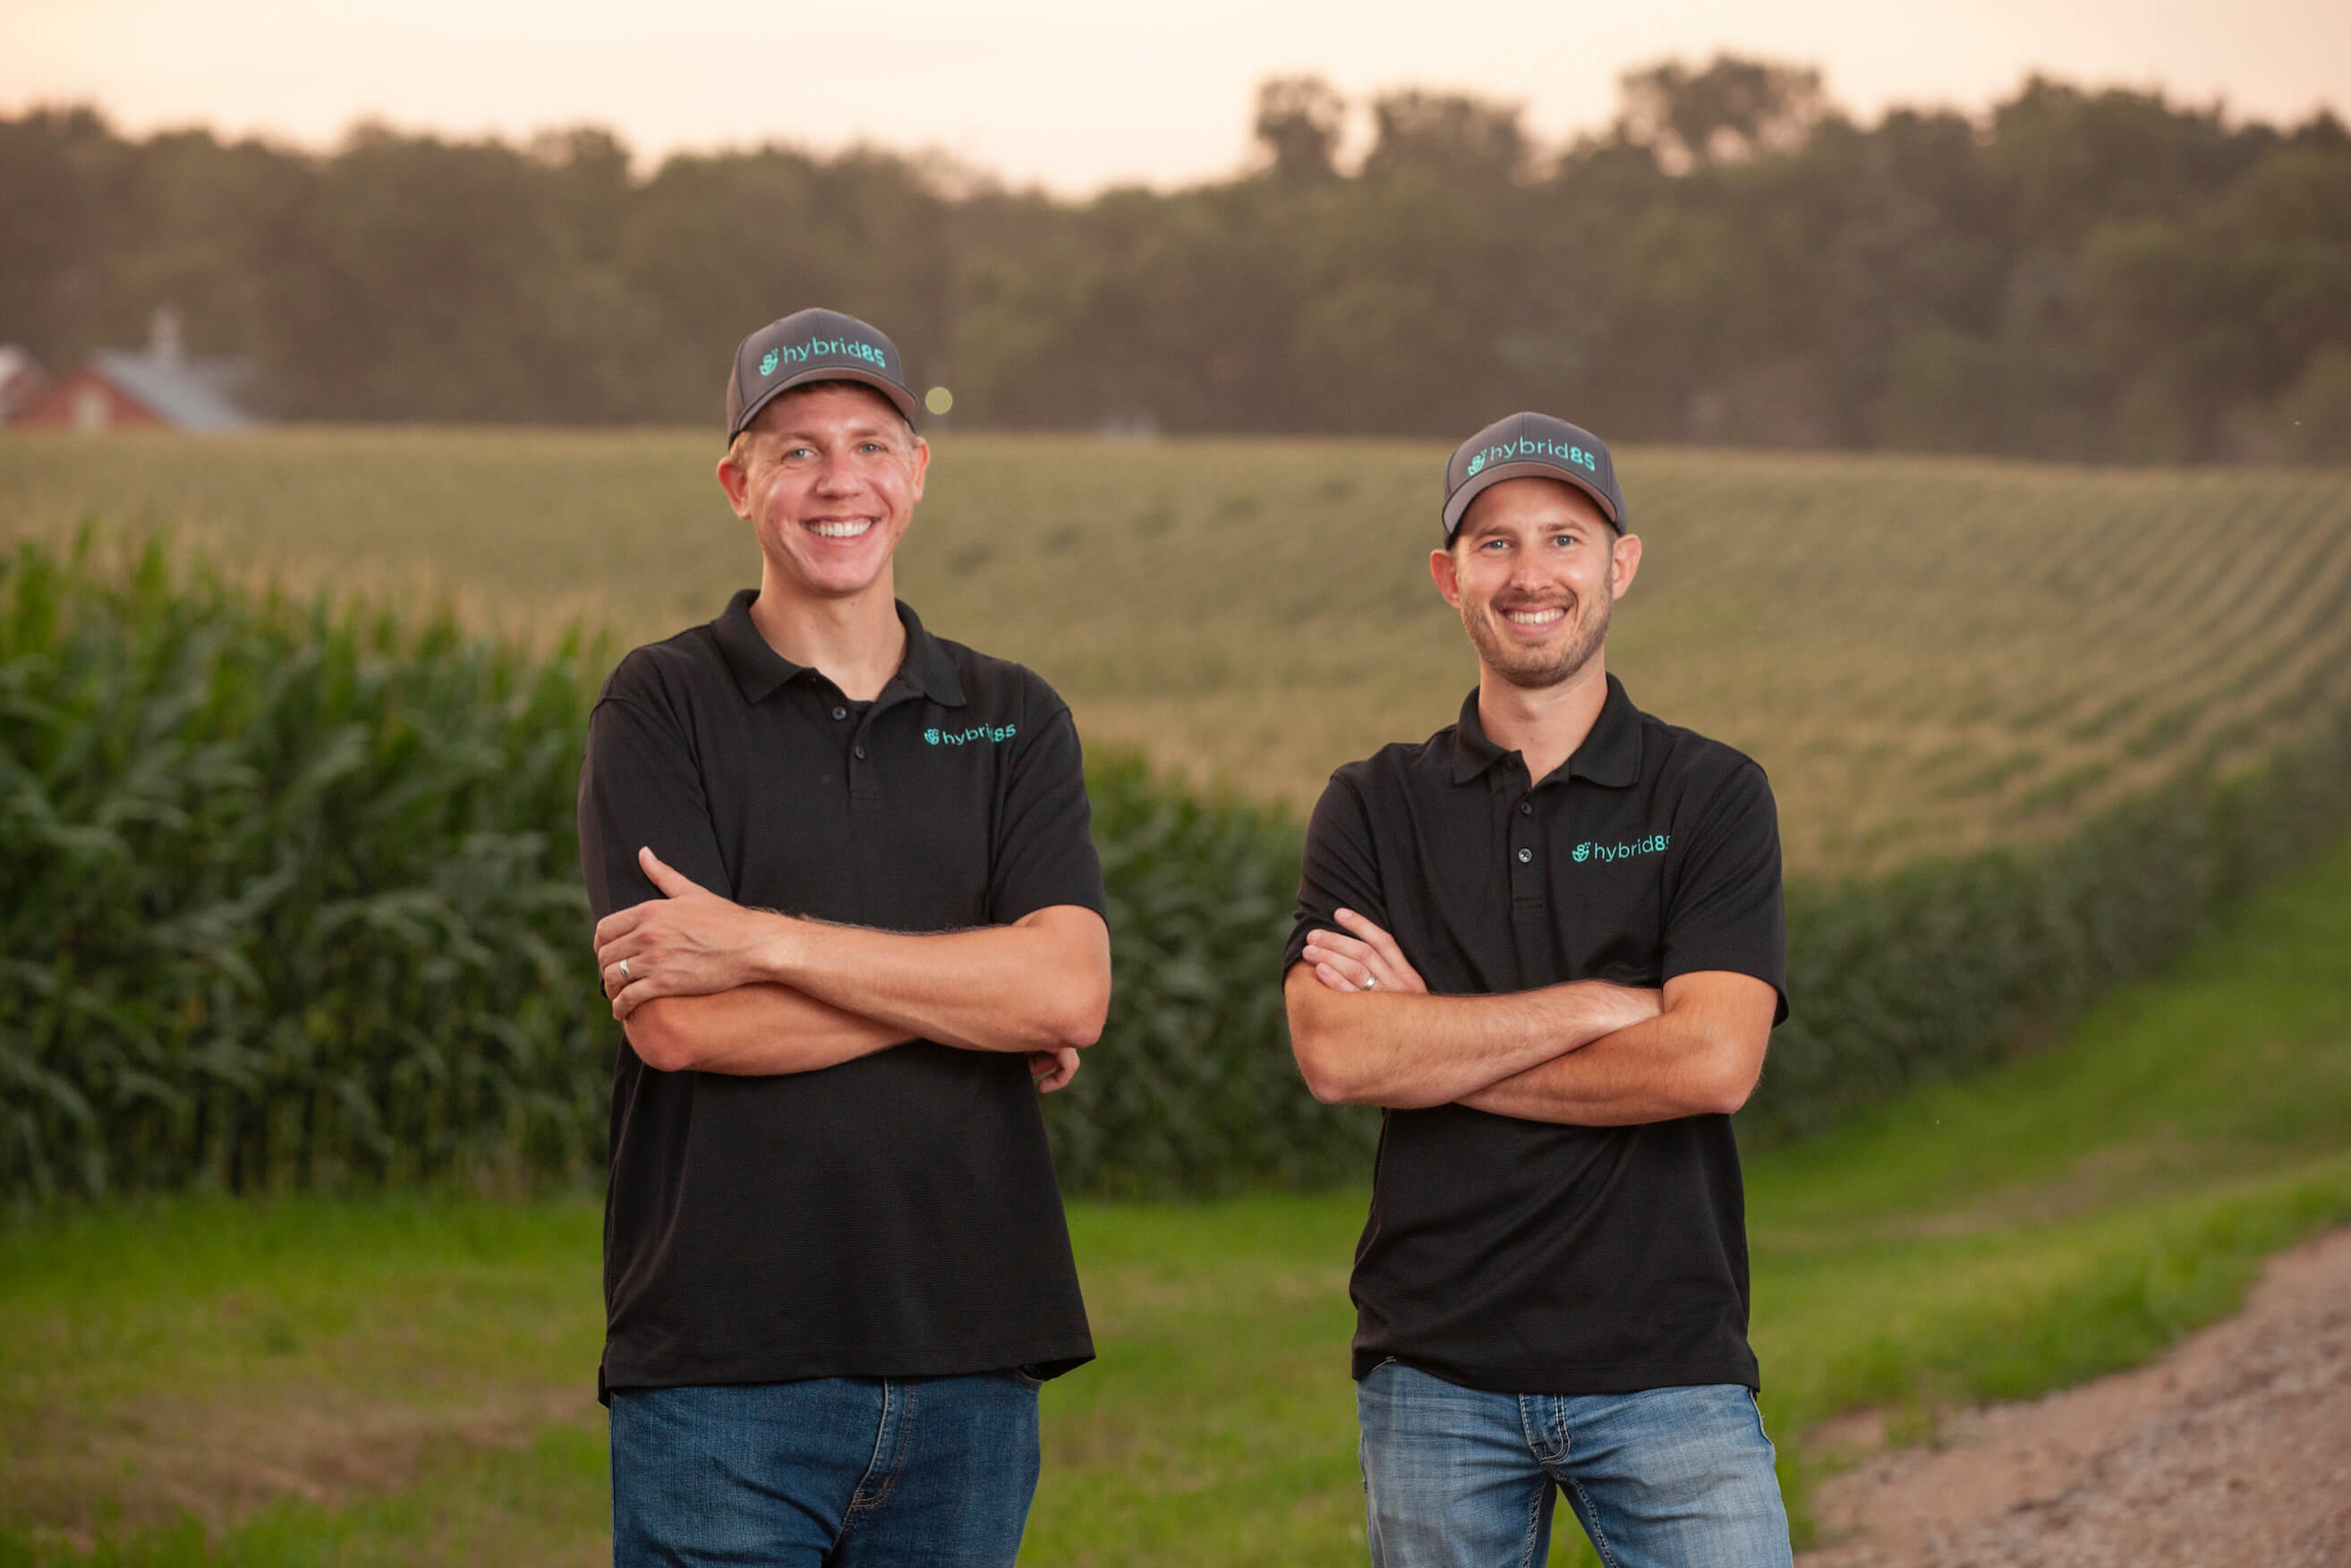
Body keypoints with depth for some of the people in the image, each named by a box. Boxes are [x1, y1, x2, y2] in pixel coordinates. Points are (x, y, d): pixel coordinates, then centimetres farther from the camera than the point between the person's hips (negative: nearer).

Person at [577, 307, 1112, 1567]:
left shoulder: (1013, 720, 11)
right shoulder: (661, 709, 1)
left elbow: (1070, 992, -6)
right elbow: (678, 1024, -12)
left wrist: (765, 942, -13)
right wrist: (969, 994, -8)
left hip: (968, 1365, 3)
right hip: (722, 1365, -3)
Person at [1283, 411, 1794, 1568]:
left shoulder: (1711, 797, 3)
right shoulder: (1373, 810, 8)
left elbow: (1714, 1062, -11)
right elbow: (1333, 1051, -8)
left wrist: (1429, 1044, -7)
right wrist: (1605, 1004, -12)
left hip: (1665, 1367, -1)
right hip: (1435, 1373, 2)